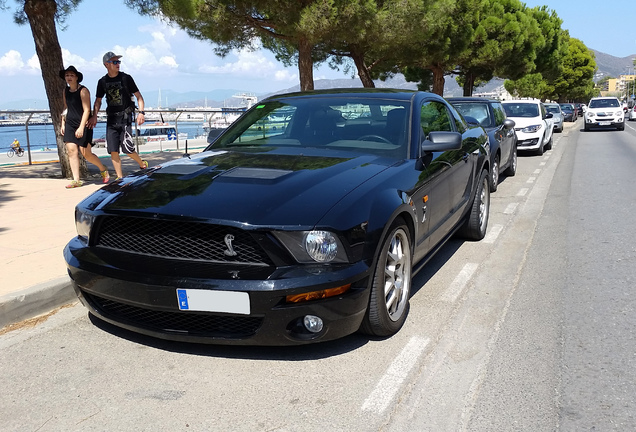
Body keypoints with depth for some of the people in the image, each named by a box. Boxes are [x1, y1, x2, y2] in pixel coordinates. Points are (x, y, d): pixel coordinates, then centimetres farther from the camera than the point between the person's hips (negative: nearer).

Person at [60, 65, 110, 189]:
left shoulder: (83, 91, -10)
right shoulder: (66, 91, 11)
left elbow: (86, 110, -16)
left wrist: (81, 127, -22)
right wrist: (63, 124, 18)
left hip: (83, 124, -6)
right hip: (70, 124, 6)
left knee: (86, 153, -4)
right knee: (71, 150, -6)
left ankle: (103, 170, 22)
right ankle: (76, 180, -4)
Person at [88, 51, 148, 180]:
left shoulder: (126, 78, -1)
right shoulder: (102, 81, 8)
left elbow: (138, 96, 1)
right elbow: (98, 101, 17)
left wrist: (141, 112, -13)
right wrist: (94, 116, 3)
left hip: (125, 117, -4)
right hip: (111, 118, 4)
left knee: (127, 148, -10)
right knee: (113, 150, -2)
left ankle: (142, 164, 18)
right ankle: (120, 177, 6)